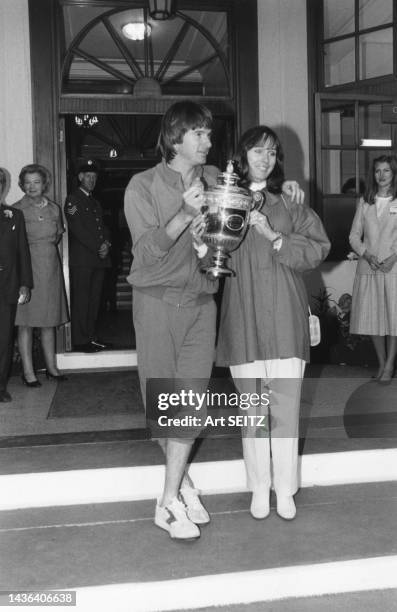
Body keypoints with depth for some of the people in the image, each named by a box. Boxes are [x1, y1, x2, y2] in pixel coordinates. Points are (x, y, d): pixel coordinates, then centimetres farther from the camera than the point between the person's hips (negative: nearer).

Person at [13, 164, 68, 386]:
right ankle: (28, 371, 6)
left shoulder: (54, 209, 9)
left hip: (51, 268, 4)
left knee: (49, 320, 9)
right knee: (26, 322, -1)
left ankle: (51, 367, 19)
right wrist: (31, 249, -10)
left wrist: (47, 247, 9)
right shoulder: (16, 210, -4)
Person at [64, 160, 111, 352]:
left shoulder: (95, 202, 24)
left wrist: (106, 244, 0)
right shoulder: (72, 200, -1)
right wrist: (98, 248, -11)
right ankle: (80, 340, -3)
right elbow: (78, 229, -10)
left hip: (99, 258, 7)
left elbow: (103, 227, 21)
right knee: (81, 300, -7)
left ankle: (90, 336, 13)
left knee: (94, 299, 7)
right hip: (82, 259, -7)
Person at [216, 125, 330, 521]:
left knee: (285, 404, 1)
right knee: (251, 405, 5)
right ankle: (259, 488, 20)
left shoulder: (289, 202, 10)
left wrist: (274, 237, -9)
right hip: (242, 314, 0)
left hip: (284, 315, 1)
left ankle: (285, 489, 16)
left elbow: (318, 247, 1)